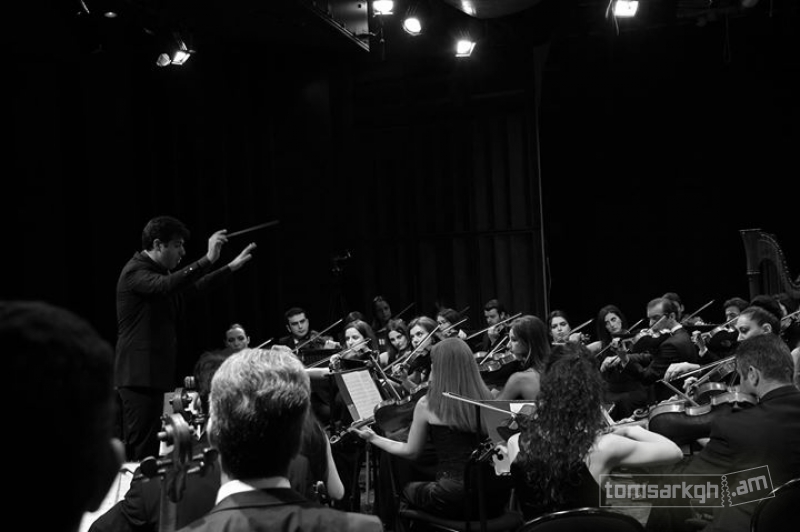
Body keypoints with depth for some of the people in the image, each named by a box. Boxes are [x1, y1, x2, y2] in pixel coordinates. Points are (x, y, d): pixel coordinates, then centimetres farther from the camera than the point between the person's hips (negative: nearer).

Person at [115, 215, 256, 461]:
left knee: (149, 445, 12)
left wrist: (232, 266, 26)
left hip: (154, 373, 10)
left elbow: (193, 286, 30)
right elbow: (166, 286, -33)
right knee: (141, 450, -12)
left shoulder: (160, 271, 17)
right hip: (139, 375, -10)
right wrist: (208, 259, -39)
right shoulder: (135, 272, -13)